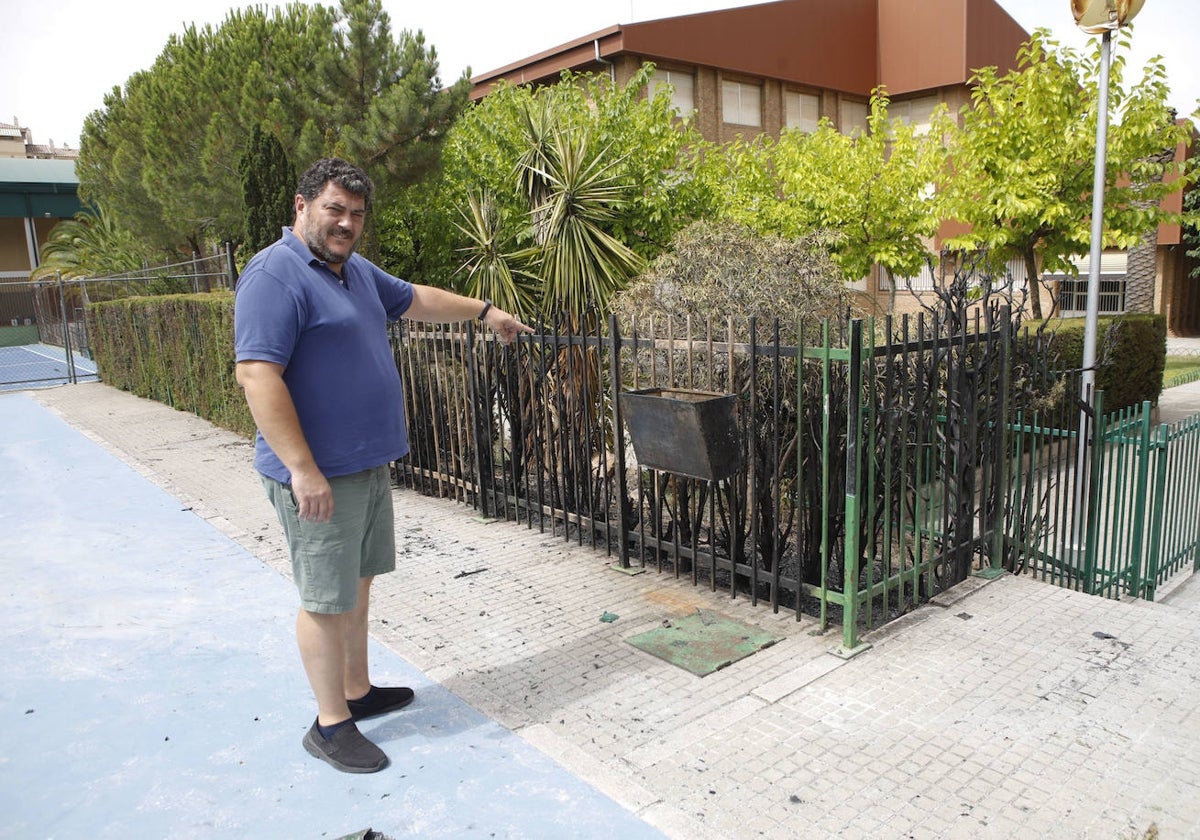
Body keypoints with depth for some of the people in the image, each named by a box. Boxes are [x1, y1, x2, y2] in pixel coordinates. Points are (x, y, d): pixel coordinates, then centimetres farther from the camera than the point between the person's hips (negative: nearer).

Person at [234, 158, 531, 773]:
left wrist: (484, 310, 35)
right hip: (320, 475, -9)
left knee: (357, 584, 19)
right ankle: (331, 724, 16)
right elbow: (257, 375, -23)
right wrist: (302, 468, -26)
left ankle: (357, 690, 34)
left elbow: (416, 299, 29)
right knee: (327, 600, 2)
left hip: (368, 465, 9)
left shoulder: (357, 270, 13)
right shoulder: (275, 276, -16)